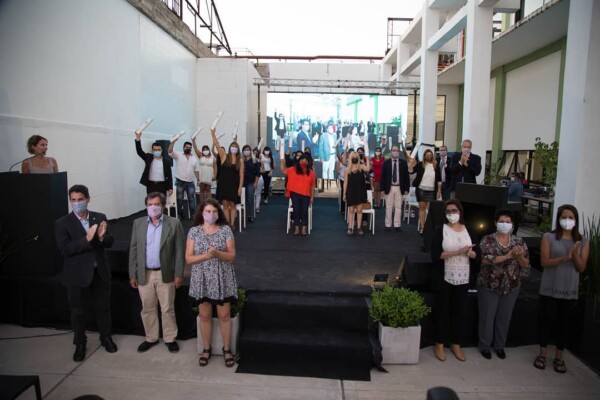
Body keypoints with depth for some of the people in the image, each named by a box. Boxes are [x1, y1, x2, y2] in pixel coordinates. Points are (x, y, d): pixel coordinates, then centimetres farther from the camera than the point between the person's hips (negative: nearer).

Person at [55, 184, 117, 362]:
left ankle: (106, 337, 34)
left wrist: (102, 237, -23)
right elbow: (64, 249, -17)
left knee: (103, 308, 15)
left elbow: (110, 242, 0)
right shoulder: (62, 223, -8)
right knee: (78, 311, 12)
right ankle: (80, 344, 30)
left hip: (100, 272, 2)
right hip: (77, 274, -2)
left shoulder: (100, 218, 0)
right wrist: (86, 239, -28)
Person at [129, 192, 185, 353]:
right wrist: (132, 274, 2)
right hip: (144, 274, 3)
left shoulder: (174, 223, -6)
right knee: (147, 309, 14)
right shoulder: (138, 223, 3)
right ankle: (151, 338, 31)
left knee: (167, 309, 8)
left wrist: (179, 274, -9)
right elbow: (133, 250, 5)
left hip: (165, 274, -3)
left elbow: (179, 250, -6)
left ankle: (170, 338, 24)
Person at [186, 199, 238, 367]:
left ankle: (227, 349, 24)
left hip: (222, 279, -1)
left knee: (224, 315, 7)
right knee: (204, 316, 12)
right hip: (202, 279, 1)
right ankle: (206, 349, 31)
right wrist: (206, 255, -23)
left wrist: (217, 253, -25)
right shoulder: (194, 231, -3)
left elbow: (232, 256, -7)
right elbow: (188, 258, -7)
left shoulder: (225, 230, -5)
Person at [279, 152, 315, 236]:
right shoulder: (293, 170, 3)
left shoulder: (311, 172, 2)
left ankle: (304, 229, 9)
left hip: (306, 195, 0)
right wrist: (282, 161, -5)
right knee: (296, 210, 1)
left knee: (304, 211, 0)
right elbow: (283, 170, 6)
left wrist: (312, 197, 3)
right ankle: (296, 228, 9)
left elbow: (312, 186, 5)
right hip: (295, 194, 0)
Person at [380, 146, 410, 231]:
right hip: (389, 188, -1)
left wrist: (406, 189, -1)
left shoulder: (403, 162, 4)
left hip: (399, 188, 1)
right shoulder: (386, 162, 2)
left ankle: (397, 225, 10)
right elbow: (383, 176, 1)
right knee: (389, 207, 4)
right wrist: (382, 188, -5)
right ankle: (388, 225, 11)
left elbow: (406, 176, 4)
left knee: (398, 207, 4)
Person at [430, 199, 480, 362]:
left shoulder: (468, 230, 5)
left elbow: (476, 255, 7)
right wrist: (458, 252, -23)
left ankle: (456, 344, 27)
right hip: (445, 277, -3)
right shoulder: (440, 230, -7)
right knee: (443, 310, 7)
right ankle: (439, 344, 21)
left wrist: (469, 252, -16)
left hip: (463, 278, 4)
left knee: (459, 311, 12)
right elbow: (435, 255, -16)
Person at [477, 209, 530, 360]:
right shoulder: (487, 240, -9)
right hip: (489, 286, -3)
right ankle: (485, 345, 25)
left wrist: (519, 256, -23)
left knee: (504, 317, 15)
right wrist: (508, 255, -30)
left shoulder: (519, 241, 0)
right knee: (487, 317, 8)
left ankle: (499, 345, 33)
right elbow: (486, 259, -23)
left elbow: (525, 264, -2)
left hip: (511, 286, 3)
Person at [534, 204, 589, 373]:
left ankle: (559, 357, 24)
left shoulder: (583, 241, 3)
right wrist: (564, 258, -26)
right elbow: (544, 262, -11)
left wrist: (575, 254, -20)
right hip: (549, 288, -2)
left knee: (564, 323, 9)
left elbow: (581, 268, -1)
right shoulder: (548, 237, -4)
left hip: (570, 291, 2)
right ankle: (542, 353, 20)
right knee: (547, 320, 5)